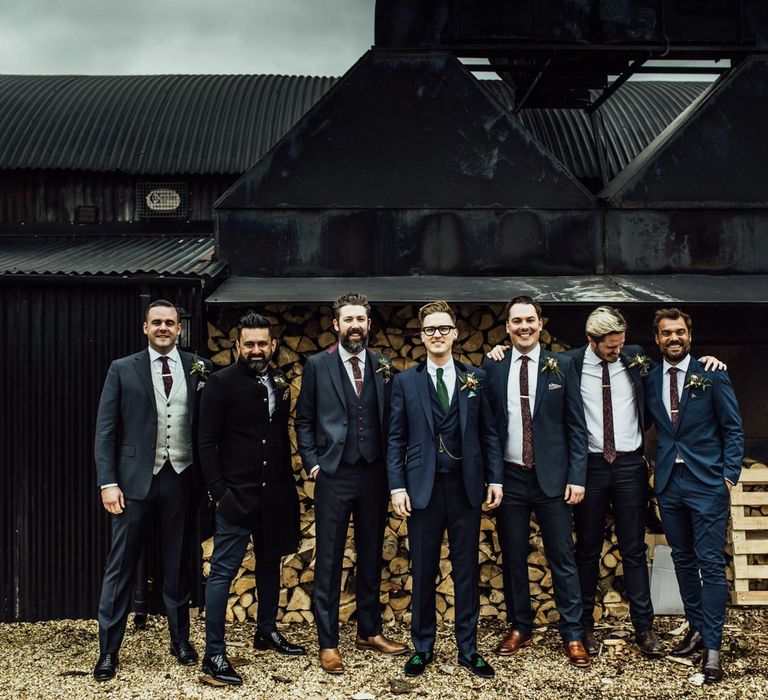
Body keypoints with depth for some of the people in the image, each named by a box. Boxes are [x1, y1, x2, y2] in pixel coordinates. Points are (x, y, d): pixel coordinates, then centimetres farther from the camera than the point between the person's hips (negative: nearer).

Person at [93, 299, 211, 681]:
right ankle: (108, 649, 12)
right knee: (120, 566, 3)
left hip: (181, 479, 1)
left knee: (178, 565, 12)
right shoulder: (122, 369, 2)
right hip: (135, 479, -1)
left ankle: (180, 639, 26)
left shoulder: (199, 369, 4)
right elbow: (105, 430, 0)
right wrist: (108, 482, -8)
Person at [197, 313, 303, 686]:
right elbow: (206, 442, -9)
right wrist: (219, 492, -13)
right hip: (237, 495, -6)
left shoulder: (280, 385, 9)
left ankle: (266, 632, 34)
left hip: (274, 496, 7)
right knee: (223, 571, -4)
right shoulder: (221, 383, -8)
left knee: (270, 562, 17)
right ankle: (214, 654, 0)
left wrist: (287, 484, 10)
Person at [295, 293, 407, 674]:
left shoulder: (382, 366, 6)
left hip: (374, 475, 3)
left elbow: (389, 419, 9)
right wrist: (312, 463, -4)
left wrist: (390, 466, 1)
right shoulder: (318, 365, 0)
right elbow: (304, 420, 4)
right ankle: (327, 642, 11)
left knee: (371, 557, 13)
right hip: (333, 475, -3)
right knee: (329, 561, 2)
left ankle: (369, 631, 27)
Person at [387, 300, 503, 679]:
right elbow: (396, 438, 2)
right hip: (423, 487, -1)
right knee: (423, 572, 7)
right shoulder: (405, 381, 4)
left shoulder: (475, 378, 6)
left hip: (466, 487, 1)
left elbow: (488, 433, 7)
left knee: (466, 570, 7)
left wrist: (495, 478, 1)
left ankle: (468, 648, 18)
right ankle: (422, 647, 21)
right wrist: (397, 486, -5)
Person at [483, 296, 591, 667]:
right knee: (512, 557, 10)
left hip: (552, 477, -1)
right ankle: (519, 627, 24)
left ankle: (572, 635, 12)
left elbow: (576, 425, 0)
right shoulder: (492, 368, 3)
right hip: (509, 477, 1)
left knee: (562, 558, 2)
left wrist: (577, 476, -6)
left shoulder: (562, 366, 0)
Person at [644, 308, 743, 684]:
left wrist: (730, 475, -7)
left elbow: (733, 429, -2)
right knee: (683, 561, 12)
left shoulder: (712, 376, -3)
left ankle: (711, 646, 1)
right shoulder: (649, 380, 6)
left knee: (711, 564, -4)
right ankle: (696, 628, 26)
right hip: (669, 483, 4)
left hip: (707, 483, -4)